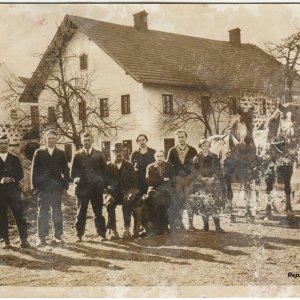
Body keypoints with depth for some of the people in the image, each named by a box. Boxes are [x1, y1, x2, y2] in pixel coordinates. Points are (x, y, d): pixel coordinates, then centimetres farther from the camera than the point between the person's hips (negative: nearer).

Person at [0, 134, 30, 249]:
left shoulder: (14, 159, 11)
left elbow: (20, 174, 7)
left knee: (20, 215, -5)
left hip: (13, 191, 0)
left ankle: (23, 240, -1)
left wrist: (12, 179, -11)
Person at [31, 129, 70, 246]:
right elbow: (34, 170, 5)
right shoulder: (39, 152, 7)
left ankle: (58, 236, 9)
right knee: (42, 212, -1)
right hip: (42, 187, -1)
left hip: (57, 187, 1)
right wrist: (35, 186, -3)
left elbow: (65, 170, 9)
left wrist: (65, 185, 0)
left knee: (57, 212, 4)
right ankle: (41, 238, 2)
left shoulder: (61, 153, 11)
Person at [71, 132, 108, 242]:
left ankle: (102, 234, 11)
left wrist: (103, 183, 0)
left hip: (96, 188, 0)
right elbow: (73, 172, 9)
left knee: (98, 212, 5)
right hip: (82, 188, 0)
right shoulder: (77, 155, 8)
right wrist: (76, 178, -8)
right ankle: (79, 235, 9)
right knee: (81, 213, 3)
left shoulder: (99, 154, 10)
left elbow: (105, 171, 10)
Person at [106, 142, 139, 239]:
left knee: (127, 204, -33)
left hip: (126, 192, -1)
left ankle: (127, 230, -29)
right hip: (114, 193, 1)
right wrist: (108, 194, -14)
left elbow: (134, 182, 3)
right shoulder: (109, 167, 6)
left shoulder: (129, 165, 6)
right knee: (109, 205, -30)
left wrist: (130, 193, -13)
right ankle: (114, 232, -25)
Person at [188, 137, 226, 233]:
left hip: (213, 182, 0)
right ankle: (205, 225, -4)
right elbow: (194, 171, 3)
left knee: (214, 202, -12)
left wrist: (213, 178, -12)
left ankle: (217, 226, -14)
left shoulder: (214, 157, 12)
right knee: (202, 203, -11)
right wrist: (201, 178, -14)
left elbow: (218, 170, 6)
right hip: (200, 183, 0)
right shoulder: (196, 158, 11)